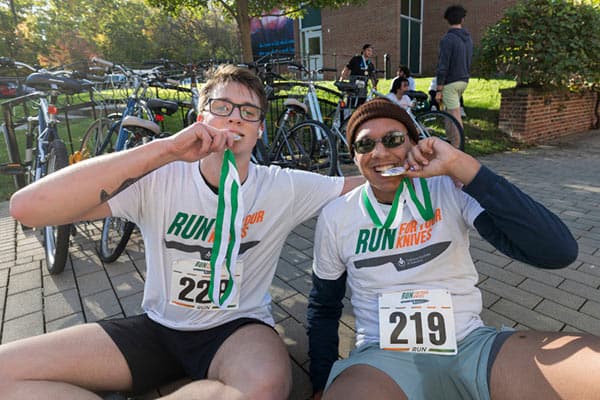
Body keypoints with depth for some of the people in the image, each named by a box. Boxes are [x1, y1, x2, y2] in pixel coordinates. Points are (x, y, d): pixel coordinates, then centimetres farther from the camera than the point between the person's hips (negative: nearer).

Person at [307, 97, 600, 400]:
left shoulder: (450, 190, -4)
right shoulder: (335, 216, 0)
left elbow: (558, 251, -16)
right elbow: (323, 307, 12)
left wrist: (460, 166, -20)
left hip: (472, 345, 2)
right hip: (385, 357, -1)